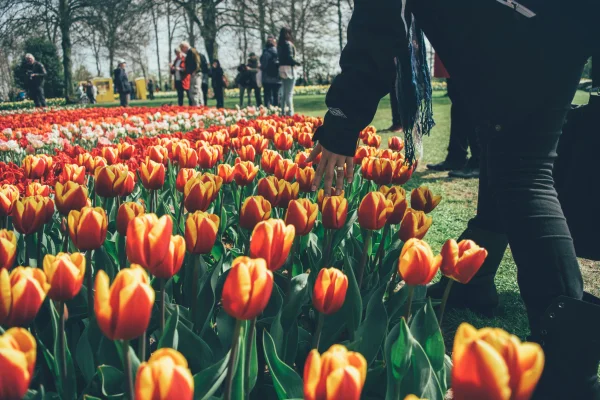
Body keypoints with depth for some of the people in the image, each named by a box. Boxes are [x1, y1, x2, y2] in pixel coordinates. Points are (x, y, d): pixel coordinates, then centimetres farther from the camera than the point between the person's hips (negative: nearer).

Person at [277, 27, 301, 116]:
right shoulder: (288, 44, -11)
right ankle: (290, 112, -11)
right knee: (289, 93, -9)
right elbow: (290, 57, -17)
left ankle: (283, 111, 15)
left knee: (285, 92, 14)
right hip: (289, 69, -8)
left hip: (282, 69, 8)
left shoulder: (279, 45, 12)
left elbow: (281, 57, 13)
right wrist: (297, 63, -3)